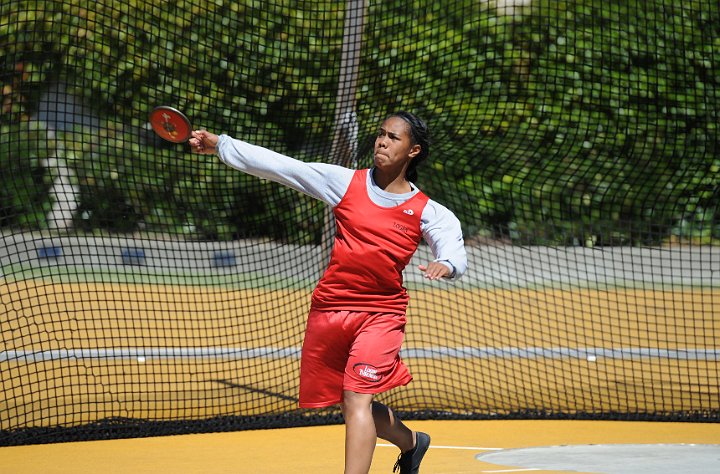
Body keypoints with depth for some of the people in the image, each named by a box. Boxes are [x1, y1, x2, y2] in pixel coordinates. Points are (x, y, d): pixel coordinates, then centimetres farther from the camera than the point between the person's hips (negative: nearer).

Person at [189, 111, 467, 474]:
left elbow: (456, 255, -10)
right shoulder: (346, 182, 3)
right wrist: (219, 144, -3)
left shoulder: (428, 212, -1)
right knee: (351, 406, 14)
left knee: (357, 400, -19)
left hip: (380, 314, -3)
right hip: (329, 308, 3)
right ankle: (410, 442, 41)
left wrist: (445, 265, -34)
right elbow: (280, 166, 1)